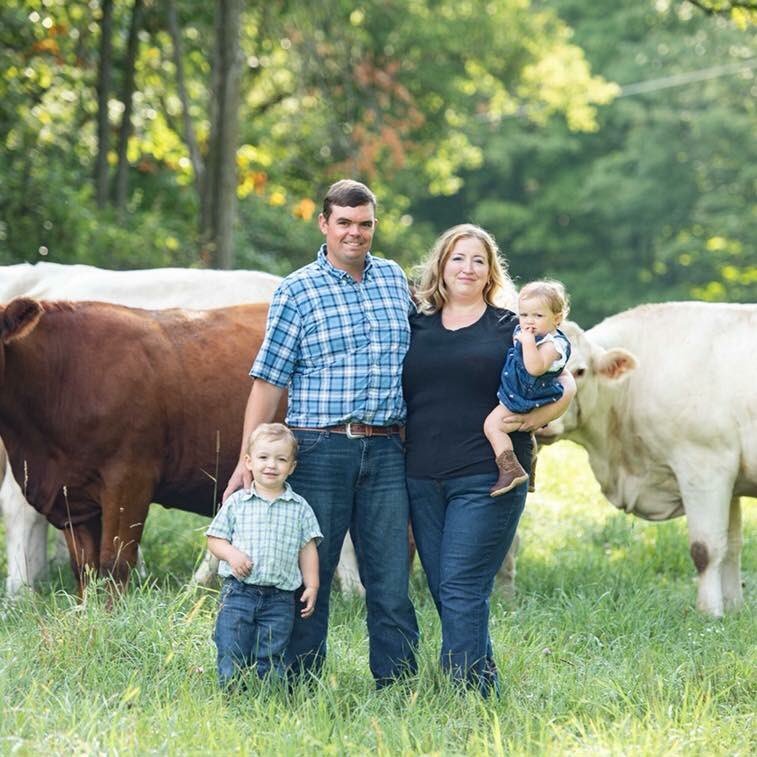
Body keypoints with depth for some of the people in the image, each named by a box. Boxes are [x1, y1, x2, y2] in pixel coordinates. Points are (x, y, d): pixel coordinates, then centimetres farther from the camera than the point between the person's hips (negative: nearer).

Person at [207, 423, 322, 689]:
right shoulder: (236, 503, 4)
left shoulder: (299, 508, 6)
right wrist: (231, 554, -12)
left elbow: (307, 548, 8)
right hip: (238, 592, 0)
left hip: (280, 599, 0)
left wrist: (312, 586, 2)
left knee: (270, 661, 3)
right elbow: (214, 539, 7)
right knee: (231, 658, -2)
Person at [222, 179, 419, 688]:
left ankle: (397, 685, 8)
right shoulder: (297, 292, 0)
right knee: (309, 575, 1)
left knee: (391, 579, 3)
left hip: (386, 451, 3)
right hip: (320, 450, -3)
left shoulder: (395, 279, 13)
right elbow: (269, 379, -1)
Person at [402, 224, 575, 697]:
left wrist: (531, 420, -11)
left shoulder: (512, 329, 3)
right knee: (445, 593, 7)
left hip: (487, 480, -5)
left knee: (462, 590, -11)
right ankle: (486, 687, 18)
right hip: (423, 478, 5)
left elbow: (565, 386, 4)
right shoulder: (415, 327, 13)